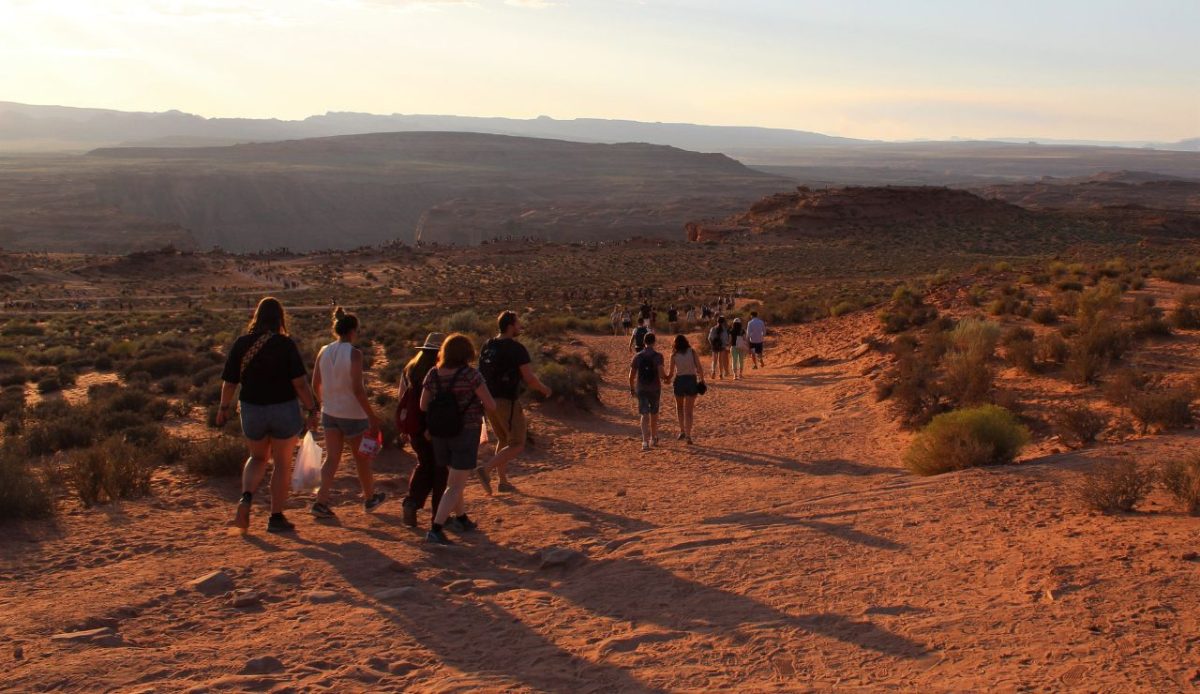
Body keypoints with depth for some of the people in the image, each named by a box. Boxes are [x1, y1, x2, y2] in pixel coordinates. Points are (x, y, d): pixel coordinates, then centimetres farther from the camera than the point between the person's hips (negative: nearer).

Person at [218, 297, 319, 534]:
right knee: (282, 463, 11)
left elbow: (229, 383, 1)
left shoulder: (241, 344, -3)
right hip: (284, 410, -3)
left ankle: (246, 498, 0)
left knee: (258, 458, 24)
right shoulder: (285, 344, -12)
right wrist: (312, 410, -5)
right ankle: (276, 517, 14)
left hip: (252, 410, 3)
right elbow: (300, 383, -15)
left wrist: (224, 408, 16)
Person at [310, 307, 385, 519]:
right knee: (362, 458, 14)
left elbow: (315, 385, 5)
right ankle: (369, 498, 31)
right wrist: (372, 416, -15)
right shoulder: (354, 353, -18)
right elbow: (357, 389, -21)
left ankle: (321, 502, -1)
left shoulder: (324, 351, -1)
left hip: (329, 412, 5)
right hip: (352, 414, -5)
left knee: (332, 458, 10)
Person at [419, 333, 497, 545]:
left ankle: (461, 519, 38)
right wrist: (477, 405, 7)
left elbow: (423, 406, 4)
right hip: (466, 434, -5)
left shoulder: (433, 374, -3)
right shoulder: (471, 375, -16)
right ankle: (435, 529, -9)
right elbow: (491, 406, -14)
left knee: (454, 479, 25)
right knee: (455, 486, 0)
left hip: (440, 434, 5)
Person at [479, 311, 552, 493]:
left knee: (503, 440, 23)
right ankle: (485, 470, -14)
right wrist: (544, 389, 1)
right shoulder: (517, 349, -16)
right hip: (508, 402, -8)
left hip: (490, 400, 8)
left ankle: (503, 481, 24)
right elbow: (529, 379, -19)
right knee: (517, 446, 1)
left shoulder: (487, 346, 7)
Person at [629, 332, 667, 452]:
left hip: (641, 389, 1)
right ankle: (654, 438, 33)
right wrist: (666, 378, 5)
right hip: (654, 388, -1)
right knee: (654, 414, 18)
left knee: (645, 415, -1)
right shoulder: (657, 356, -8)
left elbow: (631, 375, 1)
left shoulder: (637, 356, 0)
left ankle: (645, 442, -16)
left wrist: (632, 389, 14)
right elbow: (661, 373, -18)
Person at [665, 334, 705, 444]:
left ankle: (682, 431, 16)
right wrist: (701, 380, 2)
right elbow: (699, 367, -8)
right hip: (692, 380, 0)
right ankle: (688, 435, 0)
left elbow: (671, 373, -1)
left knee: (679, 407, 22)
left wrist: (667, 378, 19)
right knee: (689, 409, 7)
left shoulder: (674, 355, -2)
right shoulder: (692, 352, -1)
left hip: (679, 381, 0)